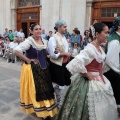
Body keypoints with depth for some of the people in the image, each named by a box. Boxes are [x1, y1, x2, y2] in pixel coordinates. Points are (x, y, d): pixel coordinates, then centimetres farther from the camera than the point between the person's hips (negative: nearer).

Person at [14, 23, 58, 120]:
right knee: (36, 90, 2)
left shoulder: (44, 41, 5)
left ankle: (46, 110, 27)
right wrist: (27, 60, -19)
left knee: (45, 89, 12)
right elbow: (16, 50, -25)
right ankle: (40, 110, 16)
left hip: (43, 68, 7)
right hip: (32, 69, -7)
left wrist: (43, 60, 3)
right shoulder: (29, 41, -16)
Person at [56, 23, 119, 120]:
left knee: (103, 108, 21)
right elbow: (76, 63, -36)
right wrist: (88, 75, -23)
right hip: (90, 82, -9)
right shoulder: (90, 49, -23)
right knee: (94, 110, 6)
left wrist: (100, 75, 10)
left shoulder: (100, 48, 6)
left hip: (99, 81, 9)